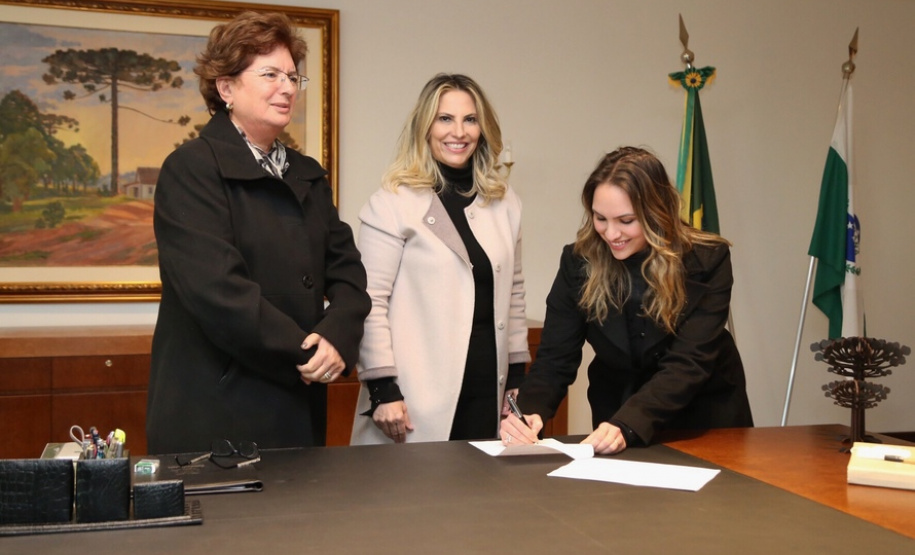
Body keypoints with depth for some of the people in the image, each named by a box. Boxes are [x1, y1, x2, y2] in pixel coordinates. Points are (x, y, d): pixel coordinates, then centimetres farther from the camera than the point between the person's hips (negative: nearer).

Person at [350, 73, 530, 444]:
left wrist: (517, 377, 13)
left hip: (487, 394, 5)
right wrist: (382, 389, -12)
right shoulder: (393, 202, -5)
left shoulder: (504, 202, 11)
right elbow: (370, 302, -8)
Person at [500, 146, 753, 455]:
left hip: (705, 422, -1)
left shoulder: (708, 260, -16)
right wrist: (529, 412, -33)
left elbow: (689, 364, -23)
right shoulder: (579, 261, -11)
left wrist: (627, 425, -38)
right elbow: (554, 360, -12)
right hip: (615, 417, 1)